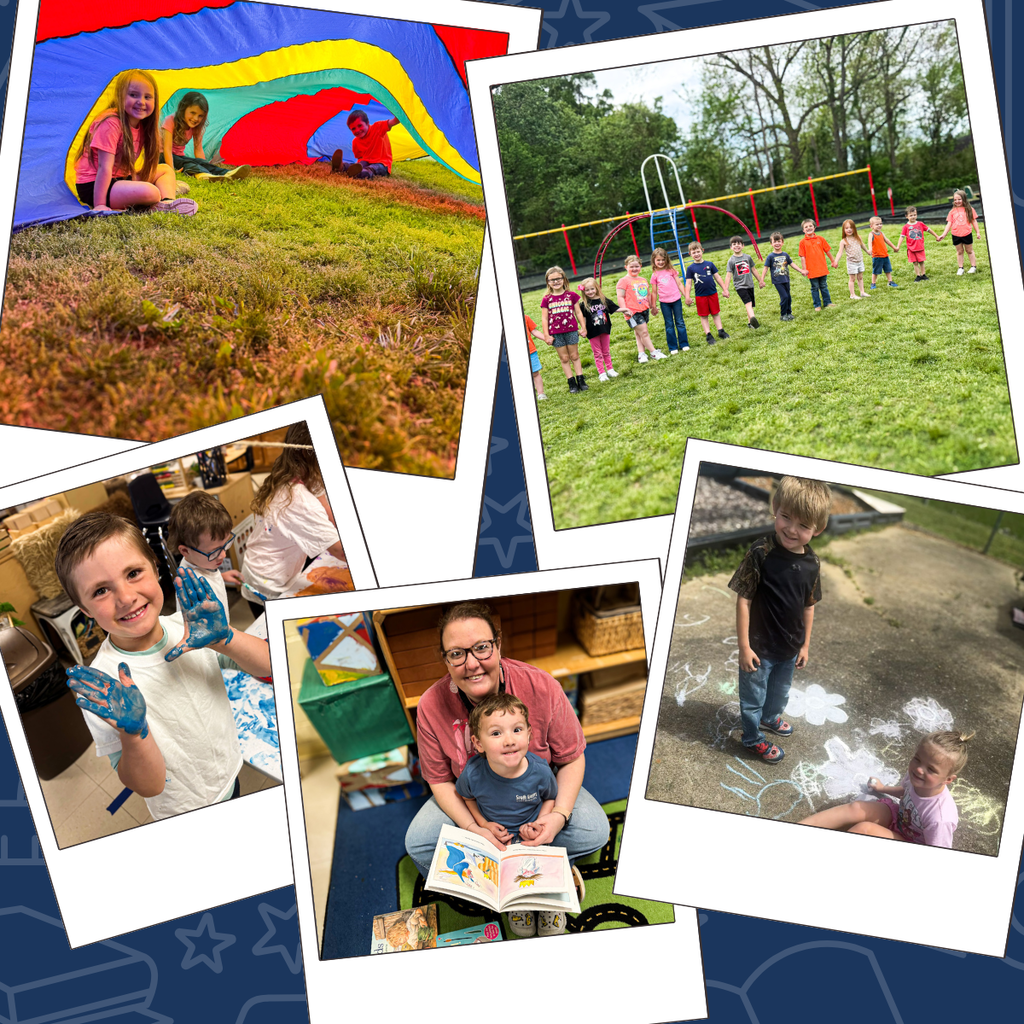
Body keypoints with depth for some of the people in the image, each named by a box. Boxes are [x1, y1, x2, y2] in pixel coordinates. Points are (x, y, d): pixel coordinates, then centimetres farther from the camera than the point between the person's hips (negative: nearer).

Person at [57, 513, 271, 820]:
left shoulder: (191, 627, -16)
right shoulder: (102, 686, -26)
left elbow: (267, 664, -15)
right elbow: (149, 786, -22)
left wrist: (222, 639, -32)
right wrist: (133, 732, -41)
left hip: (232, 775, 4)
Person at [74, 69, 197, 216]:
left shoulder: (142, 125, 6)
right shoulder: (111, 124, -20)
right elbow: (104, 167, -24)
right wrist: (99, 205, -27)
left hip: (120, 179, 10)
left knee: (166, 170, 15)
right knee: (150, 192, -33)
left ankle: (168, 202, -10)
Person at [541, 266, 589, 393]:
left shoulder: (571, 295, 2)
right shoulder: (546, 299, -2)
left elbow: (578, 312, 7)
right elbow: (544, 318, 0)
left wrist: (583, 328, 5)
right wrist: (546, 335, -4)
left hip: (571, 330, 0)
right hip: (556, 333, 0)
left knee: (574, 356, 8)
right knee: (564, 358, 6)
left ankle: (580, 380, 14)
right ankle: (572, 383, 11)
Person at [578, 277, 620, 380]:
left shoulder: (604, 300, -1)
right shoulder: (583, 305, -8)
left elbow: (615, 309, 5)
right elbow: (582, 318, -6)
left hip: (605, 330, 2)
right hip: (593, 333, -2)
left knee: (606, 351, 16)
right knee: (597, 353, 6)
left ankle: (610, 369, 28)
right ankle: (601, 373, 12)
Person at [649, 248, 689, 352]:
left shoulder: (671, 270, 4)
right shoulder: (655, 275, 2)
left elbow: (679, 284, 7)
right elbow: (654, 292, 6)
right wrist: (653, 305, 5)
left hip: (676, 299, 1)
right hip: (664, 302, 0)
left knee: (680, 322, 6)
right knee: (669, 325, 5)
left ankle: (684, 344, 14)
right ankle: (673, 348, 10)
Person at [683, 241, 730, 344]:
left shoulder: (709, 264, 1)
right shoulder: (691, 268, -4)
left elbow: (717, 277, 7)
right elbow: (688, 283, -4)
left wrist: (725, 289, 8)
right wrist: (687, 297, -12)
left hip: (713, 293, 1)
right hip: (700, 296, -1)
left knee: (716, 313, 9)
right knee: (703, 316, 5)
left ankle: (721, 331, 17)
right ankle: (708, 335, 10)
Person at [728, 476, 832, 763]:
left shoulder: (812, 564, -10)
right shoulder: (761, 553, -26)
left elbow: (808, 607, 4)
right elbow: (744, 600, -21)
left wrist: (805, 644, 10)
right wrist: (744, 646, -19)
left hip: (790, 648, 5)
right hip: (759, 647, -5)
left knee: (781, 690, 30)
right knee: (754, 695, 16)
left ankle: (770, 716, 58)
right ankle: (753, 738, 40)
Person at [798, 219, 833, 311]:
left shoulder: (820, 239, 4)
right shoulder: (803, 242, -3)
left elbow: (827, 251, 11)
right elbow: (802, 256, -3)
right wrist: (804, 269, -6)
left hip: (822, 268, 2)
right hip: (812, 270, -2)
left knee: (824, 286, 12)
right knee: (815, 288, 6)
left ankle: (827, 303, 22)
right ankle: (817, 306, 15)